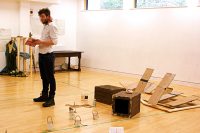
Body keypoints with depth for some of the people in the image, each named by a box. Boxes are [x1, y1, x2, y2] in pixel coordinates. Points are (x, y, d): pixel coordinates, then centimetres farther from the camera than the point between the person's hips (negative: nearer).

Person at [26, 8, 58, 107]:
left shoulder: (52, 27, -12)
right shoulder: (45, 27, 17)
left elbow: (54, 41, -23)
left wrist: (40, 41, -22)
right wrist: (36, 42, 7)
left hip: (48, 55, -10)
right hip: (41, 55, 10)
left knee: (50, 77, -3)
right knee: (44, 77, 15)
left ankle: (51, 99, 2)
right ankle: (44, 95, 25)